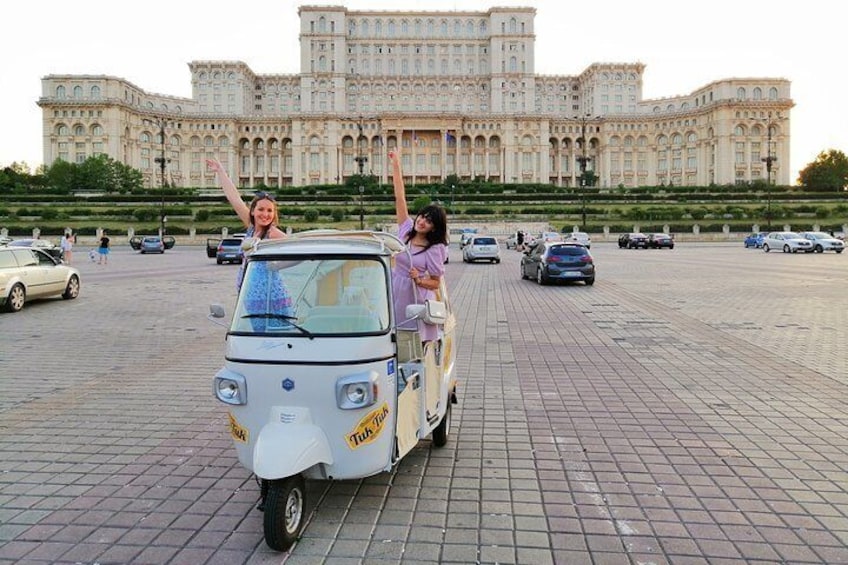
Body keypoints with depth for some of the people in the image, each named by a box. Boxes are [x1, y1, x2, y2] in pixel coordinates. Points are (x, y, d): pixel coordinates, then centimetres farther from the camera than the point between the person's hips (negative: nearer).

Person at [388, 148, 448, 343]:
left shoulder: (435, 250, -7)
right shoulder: (406, 230, 4)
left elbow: (436, 283, -2)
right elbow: (400, 197, 1)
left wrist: (418, 280, -22)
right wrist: (395, 165, -1)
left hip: (417, 299, -4)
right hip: (394, 294, 4)